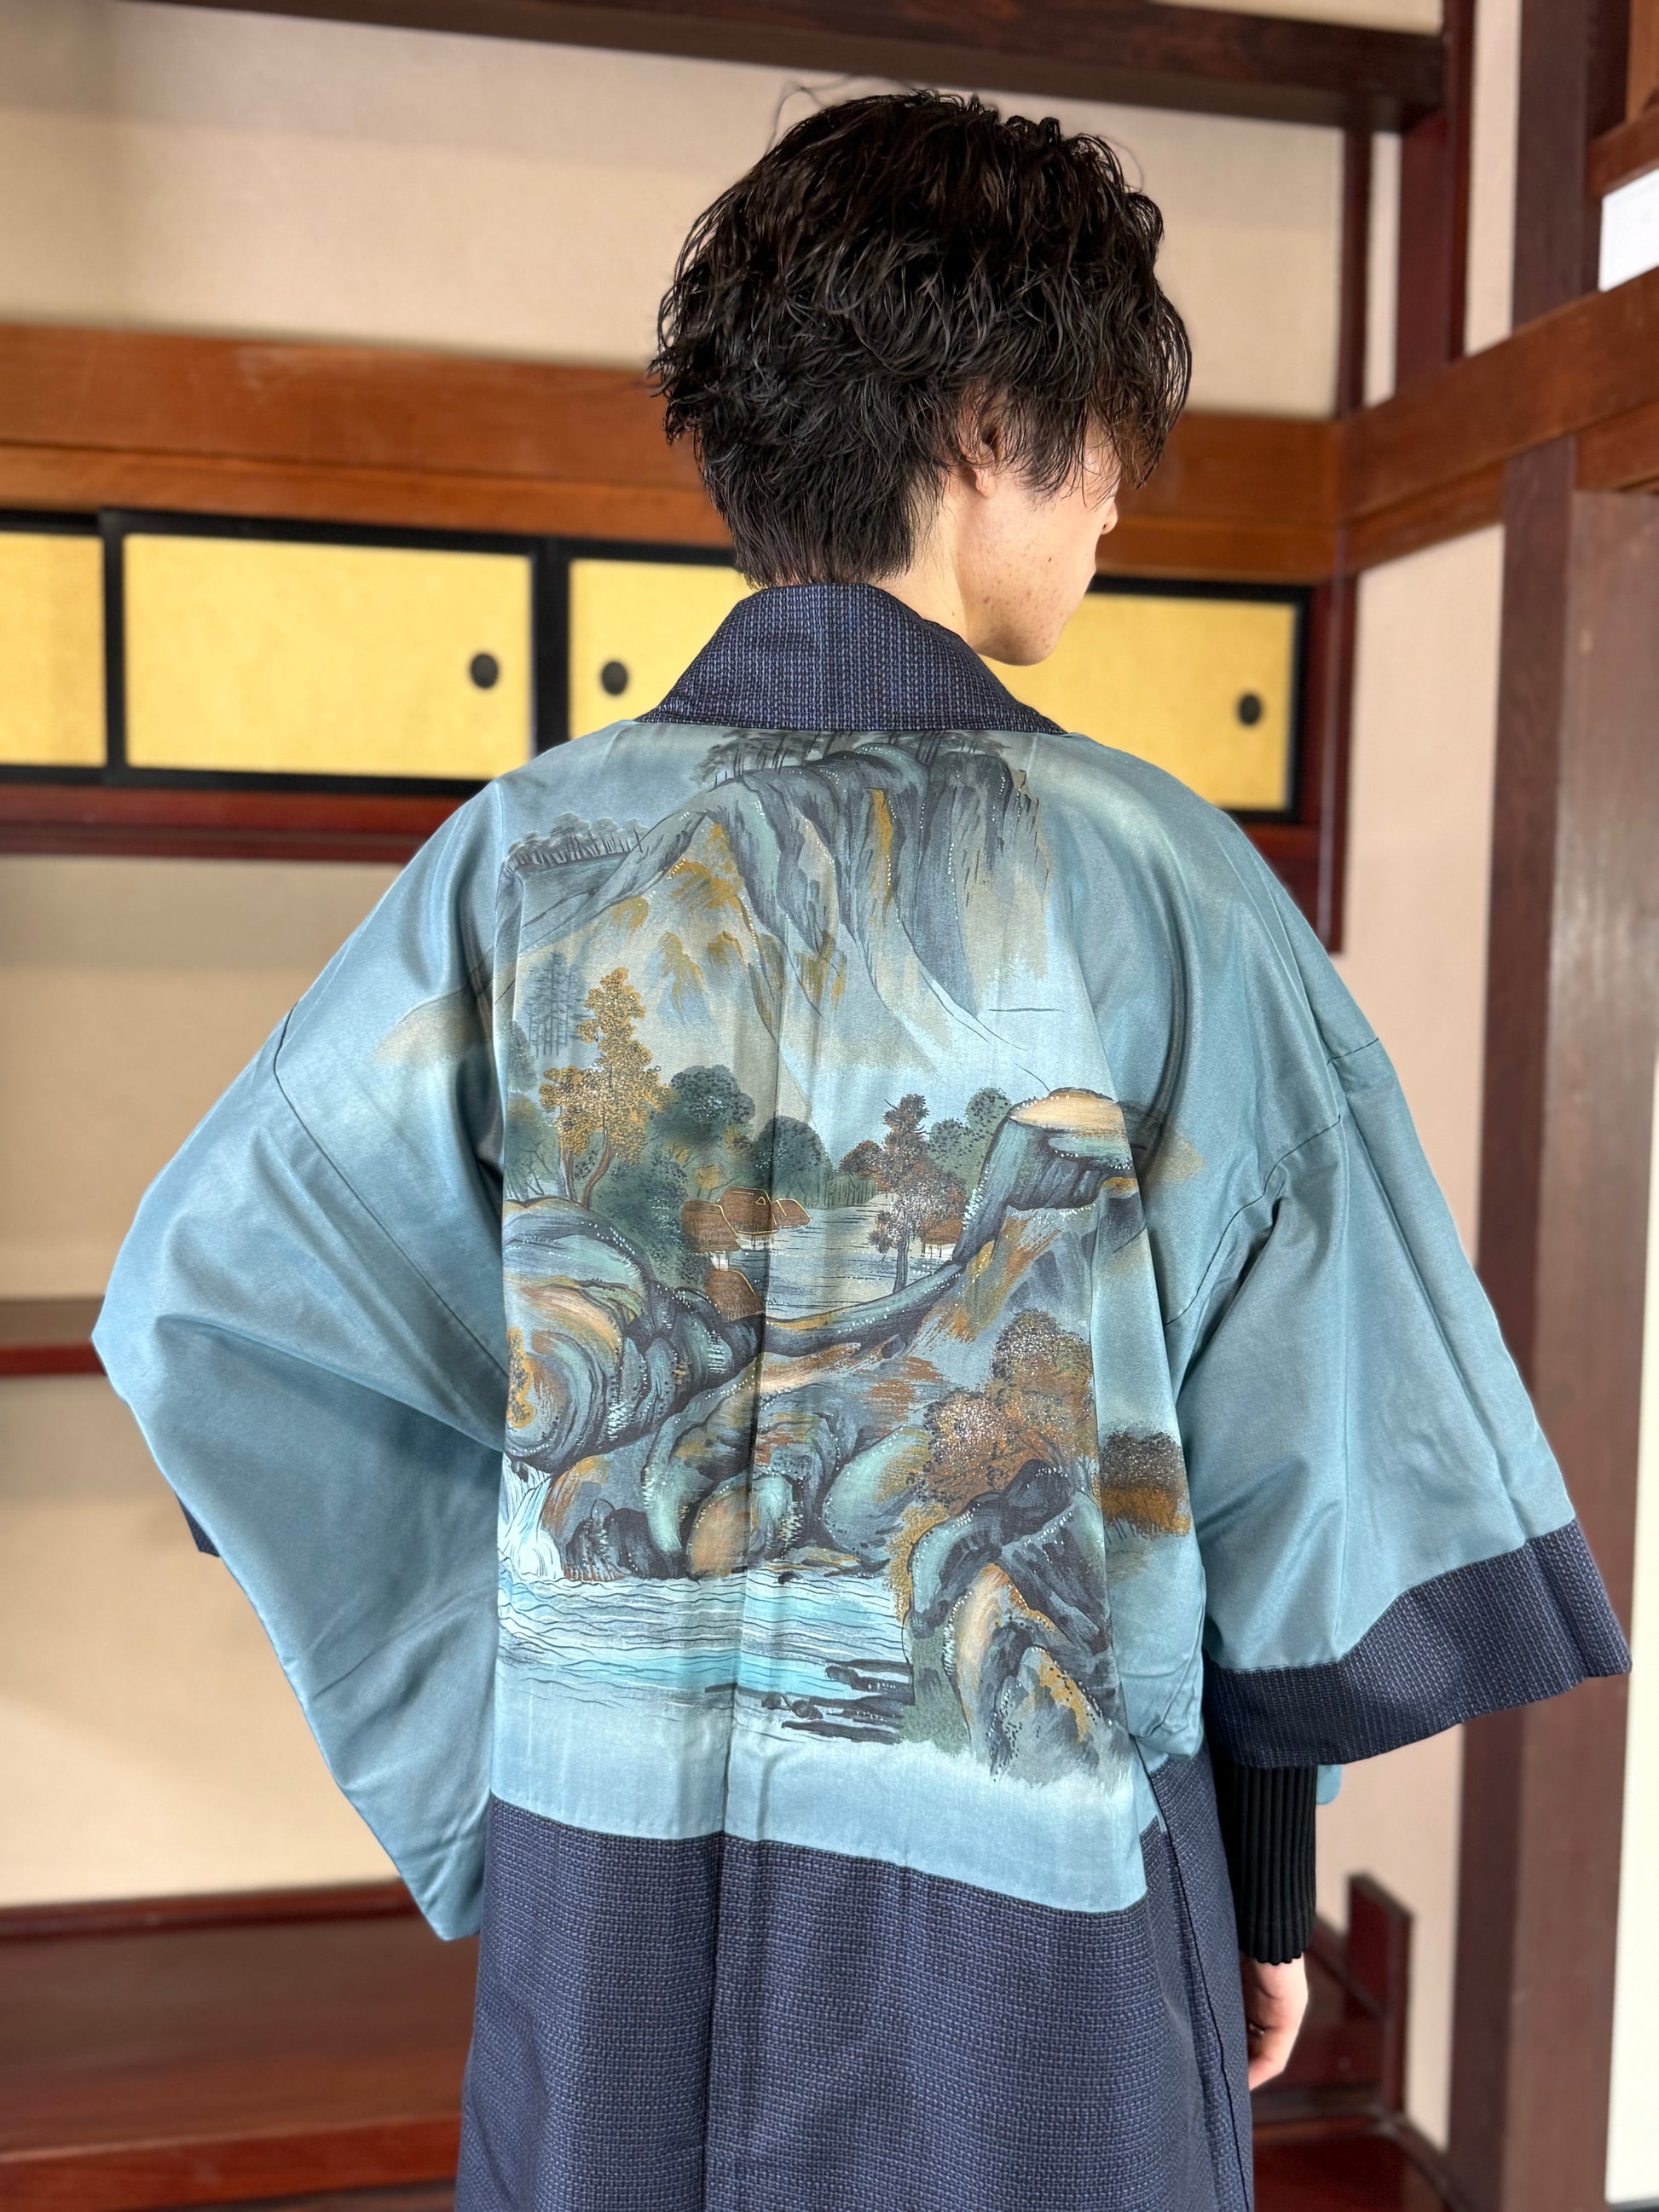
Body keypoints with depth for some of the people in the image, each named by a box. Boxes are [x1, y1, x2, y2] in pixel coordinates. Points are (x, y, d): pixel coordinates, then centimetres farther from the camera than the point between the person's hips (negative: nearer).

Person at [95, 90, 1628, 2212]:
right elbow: (1314, 1431, -9)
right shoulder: (1135, 870, -14)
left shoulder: (532, 846, -6)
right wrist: (1263, 1875, 6)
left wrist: (490, 1740, 4)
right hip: (1014, 1895, -2)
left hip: (598, 1881, 3)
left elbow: (211, 1294, -3)